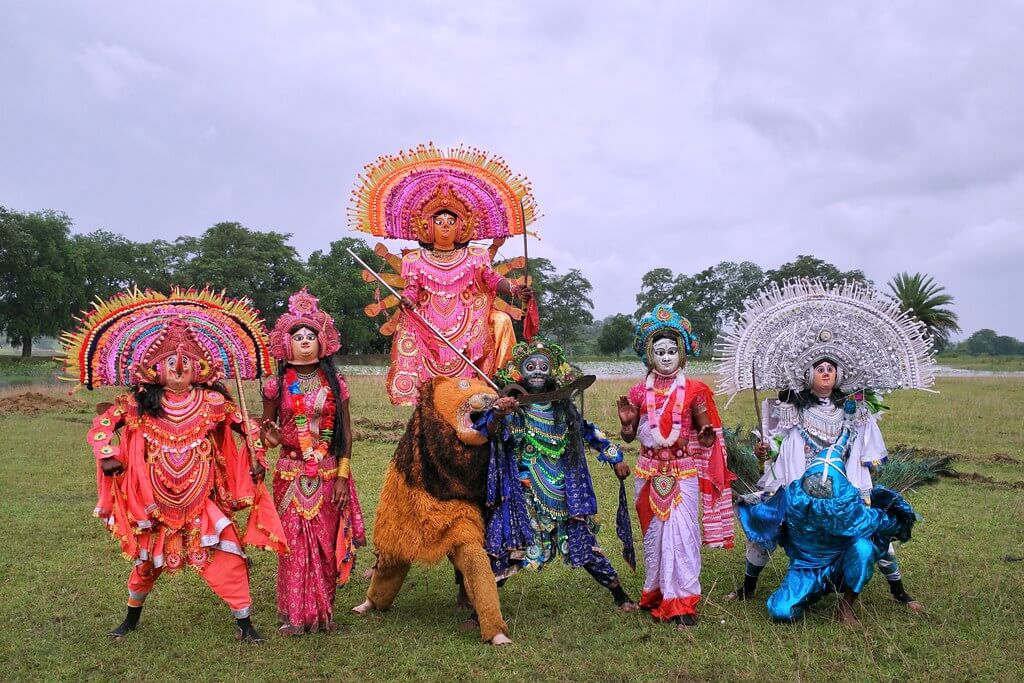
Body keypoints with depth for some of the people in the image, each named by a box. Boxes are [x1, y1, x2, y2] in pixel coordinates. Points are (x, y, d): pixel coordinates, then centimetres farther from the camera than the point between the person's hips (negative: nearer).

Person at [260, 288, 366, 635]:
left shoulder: (335, 383, 2)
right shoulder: (278, 385, 1)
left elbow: (346, 431, 3)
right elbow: (266, 428, 10)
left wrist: (343, 475, -3)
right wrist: (270, 436, -14)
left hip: (329, 474, 1)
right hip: (291, 474, -1)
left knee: (326, 541, 4)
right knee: (294, 541, 0)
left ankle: (323, 611, 17)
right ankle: (293, 615, 12)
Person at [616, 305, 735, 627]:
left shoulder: (694, 391, 0)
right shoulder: (640, 393, 4)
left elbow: (706, 432, 4)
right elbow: (629, 437, 9)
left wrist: (708, 435, -18)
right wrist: (626, 422, -12)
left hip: (684, 471, -2)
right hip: (650, 473, 2)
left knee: (682, 532, -7)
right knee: (653, 532, 9)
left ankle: (682, 601, 2)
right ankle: (657, 593, 24)